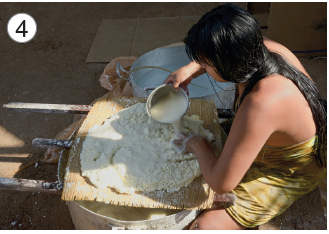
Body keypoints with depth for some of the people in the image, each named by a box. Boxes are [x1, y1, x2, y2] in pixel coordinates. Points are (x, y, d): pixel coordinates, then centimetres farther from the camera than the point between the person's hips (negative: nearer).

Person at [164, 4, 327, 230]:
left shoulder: (259, 107, -45)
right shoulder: (265, 47, -23)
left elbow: (221, 184, -35)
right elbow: (228, 48, 4)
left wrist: (198, 145, -17)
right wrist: (190, 69, -9)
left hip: (288, 175, -7)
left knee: (203, 226, -12)